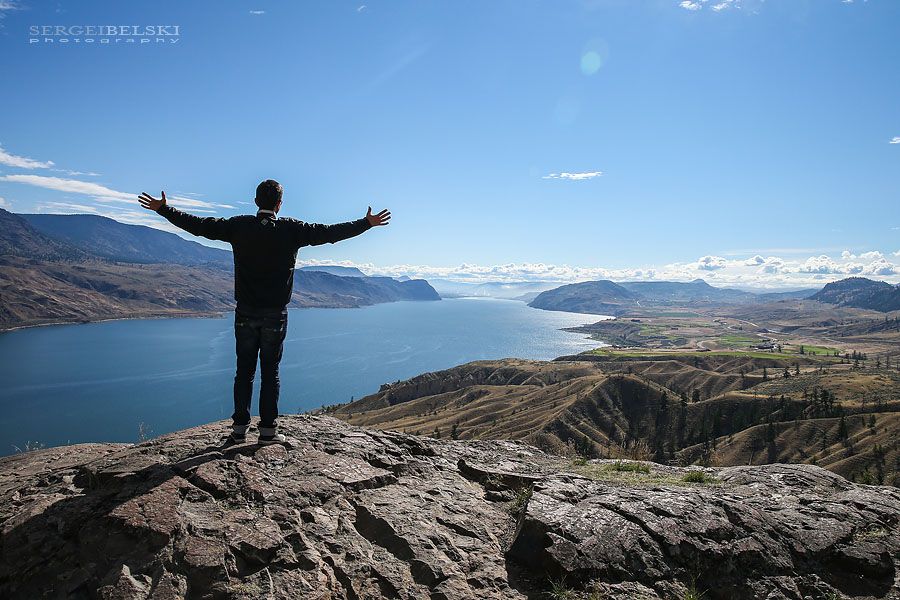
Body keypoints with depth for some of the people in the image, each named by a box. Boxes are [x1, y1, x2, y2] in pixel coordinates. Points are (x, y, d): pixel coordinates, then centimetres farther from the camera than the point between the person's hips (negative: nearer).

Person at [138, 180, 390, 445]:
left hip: (246, 313, 2)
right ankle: (268, 430, 11)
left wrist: (163, 209, 18)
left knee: (244, 371, 11)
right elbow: (330, 232, -4)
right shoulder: (290, 230, -6)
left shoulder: (239, 226, -2)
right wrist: (367, 223, 5)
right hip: (275, 315, -1)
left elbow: (198, 225, 3)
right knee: (270, 372, 7)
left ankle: (239, 428, 16)